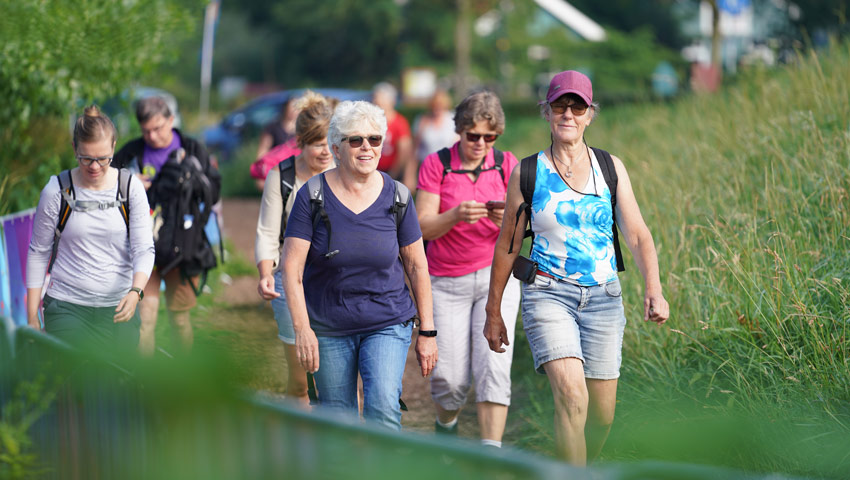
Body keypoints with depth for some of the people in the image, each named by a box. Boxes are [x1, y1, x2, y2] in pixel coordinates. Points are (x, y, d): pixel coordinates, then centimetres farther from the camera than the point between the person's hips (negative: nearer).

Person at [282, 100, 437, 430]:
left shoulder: (395, 196, -2)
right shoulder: (313, 196, -7)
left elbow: (417, 266, 5)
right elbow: (292, 268, -10)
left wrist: (427, 331, 5)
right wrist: (302, 328, -19)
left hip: (388, 324, 0)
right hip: (328, 329, 0)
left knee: (383, 406, -21)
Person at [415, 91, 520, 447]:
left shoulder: (506, 164, 2)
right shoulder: (436, 164, -3)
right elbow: (423, 227, -7)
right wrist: (456, 215, -27)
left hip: (496, 276, 1)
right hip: (446, 283, -1)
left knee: (493, 367, -15)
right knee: (449, 377, -4)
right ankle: (446, 426, 29)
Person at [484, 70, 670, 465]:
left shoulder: (610, 167, 6)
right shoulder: (527, 173, 2)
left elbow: (637, 234, 1)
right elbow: (507, 246, 9)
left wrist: (653, 288, -17)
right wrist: (493, 312, 11)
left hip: (603, 297, 3)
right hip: (548, 294, -3)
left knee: (602, 414, 6)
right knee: (572, 396, -24)